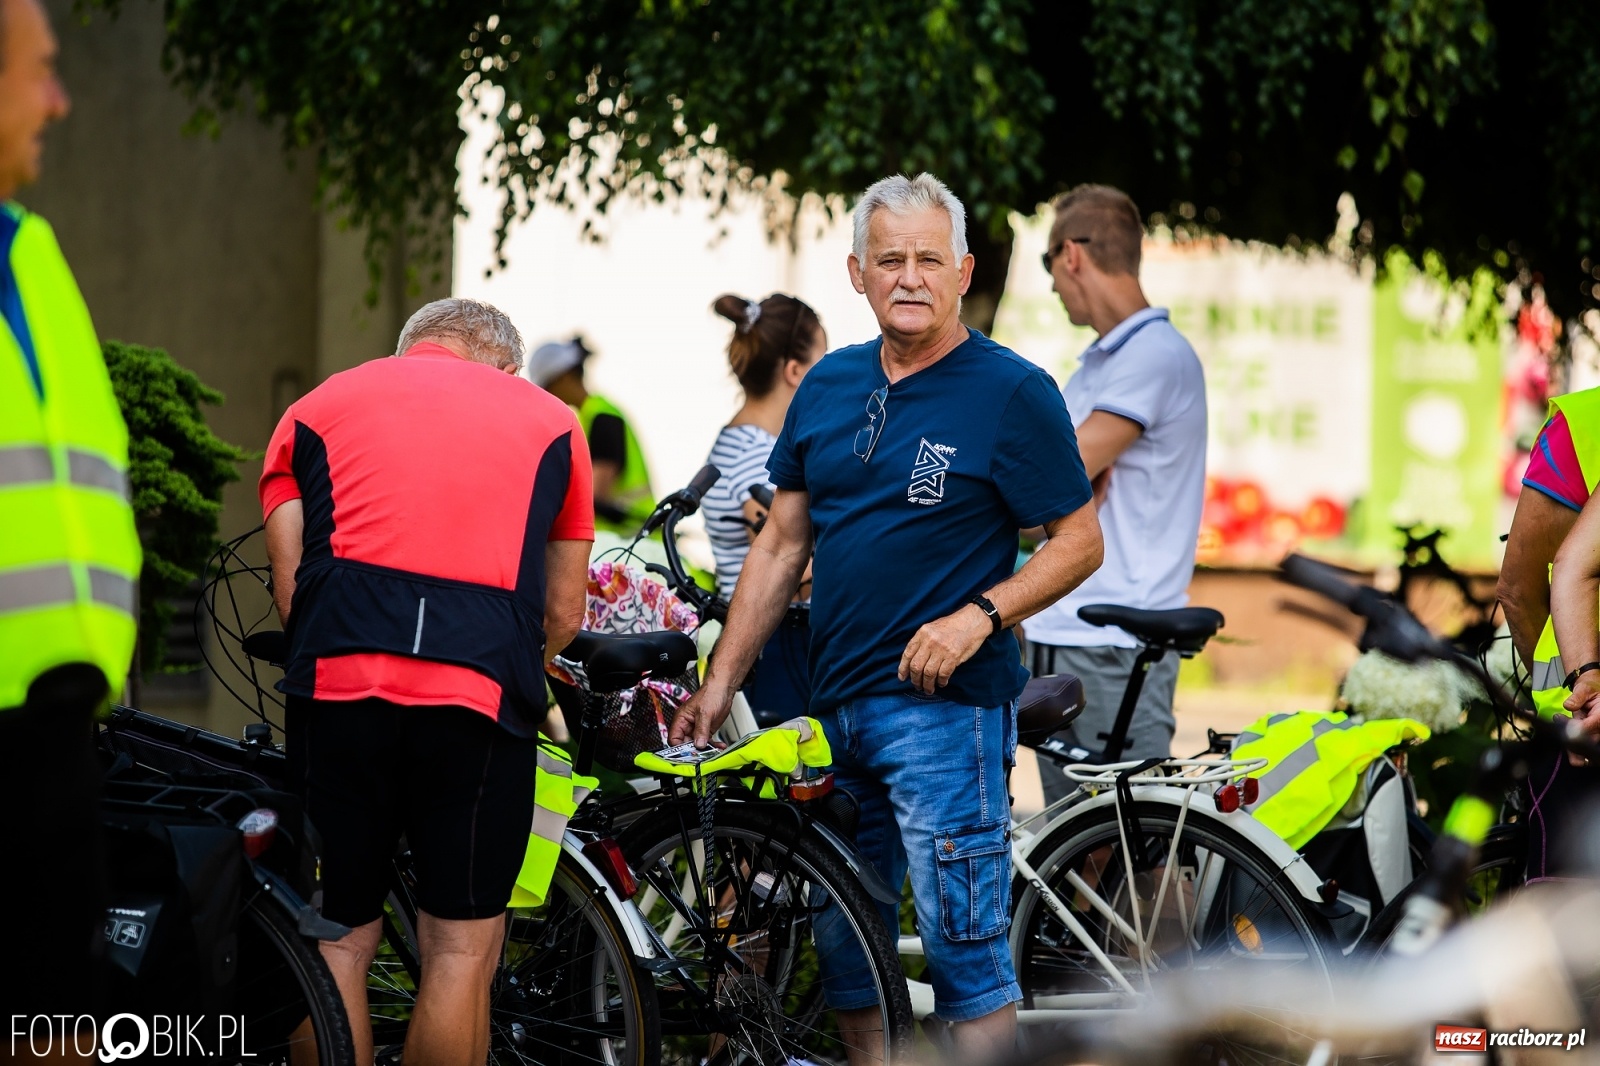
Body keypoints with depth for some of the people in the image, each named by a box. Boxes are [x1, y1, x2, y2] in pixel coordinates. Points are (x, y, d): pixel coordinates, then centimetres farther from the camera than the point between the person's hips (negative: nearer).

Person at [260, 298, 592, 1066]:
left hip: (338, 684, 1)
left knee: (338, 939, 9)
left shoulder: (316, 407, 22)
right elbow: (563, 615, 20)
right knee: (463, 948, 6)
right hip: (481, 697, -1)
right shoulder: (549, 419, 22)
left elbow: (288, 589, 14)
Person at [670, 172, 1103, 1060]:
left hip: (944, 704, -7)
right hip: (834, 706, 7)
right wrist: (721, 679, 13)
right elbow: (781, 544, 16)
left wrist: (979, 617, -19)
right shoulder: (828, 387, 12)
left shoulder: (1012, 392, -5)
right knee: (841, 947, 12)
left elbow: (1080, 542, -5)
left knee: (964, 950, -9)